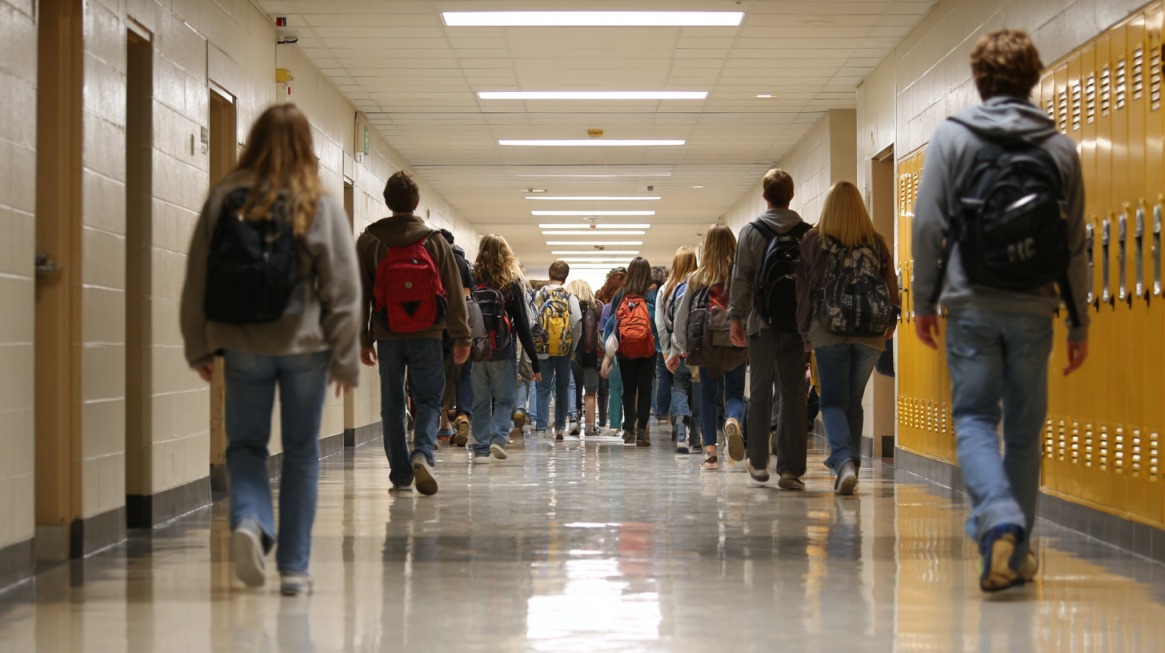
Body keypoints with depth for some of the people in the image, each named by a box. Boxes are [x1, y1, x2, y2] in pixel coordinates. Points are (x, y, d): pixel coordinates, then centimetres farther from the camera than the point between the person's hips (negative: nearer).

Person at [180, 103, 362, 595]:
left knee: (245, 445, 13)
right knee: (301, 453, 10)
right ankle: (294, 568, 13)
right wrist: (345, 359, 3)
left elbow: (196, 279, 2)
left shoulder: (225, 200, 0)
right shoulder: (322, 207, -3)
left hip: (243, 347, 1)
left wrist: (199, 347, 11)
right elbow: (342, 291, -3)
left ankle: (249, 521, -16)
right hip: (304, 346, 0)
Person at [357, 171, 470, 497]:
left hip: (387, 336, 1)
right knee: (428, 400, 6)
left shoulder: (368, 241, 2)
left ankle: (400, 474, 10)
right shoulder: (435, 240, 2)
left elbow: (360, 295, 1)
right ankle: (422, 454, -19)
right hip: (427, 335, -1)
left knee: (392, 406, 9)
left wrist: (364, 340, 6)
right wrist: (461, 337, 6)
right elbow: (454, 293, 2)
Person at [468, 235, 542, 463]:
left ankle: (480, 448, 9)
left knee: (480, 401, 11)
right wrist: (534, 360, 2)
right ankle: (498, 437, -8)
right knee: (504, 399, 10)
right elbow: (522, 325, -3)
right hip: (503, 352, -2)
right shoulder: (511, 284, -5)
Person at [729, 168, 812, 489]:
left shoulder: (751, 232, 0)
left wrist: (736, 318, 0)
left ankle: (758, 462, 19)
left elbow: (741, 278, -3)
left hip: (763, 325, 0)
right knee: (794, 396, 1)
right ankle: (791, 469, -4)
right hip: (798, 324, 0)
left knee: (760, 394, 12)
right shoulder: (808, 234, 3)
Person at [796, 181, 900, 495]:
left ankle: (844, 460, -20)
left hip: (829, 331, -2)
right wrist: (889, 323, 11)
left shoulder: (812, 241, -2)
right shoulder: (876, 242, 3)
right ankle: (850, 465, 18)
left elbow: (803, 288, 1)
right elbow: (891, 286, 2)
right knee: (854, 400, 15)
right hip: (870, 334, 2)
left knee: (833, 400, 2)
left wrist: (805, 332, 8)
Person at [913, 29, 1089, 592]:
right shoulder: (1061, 148, 5)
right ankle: (1016, 555, 14)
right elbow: (1075, 244, 7)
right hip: (1034, 310, 2)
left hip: (971, 307, -2)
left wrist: (924, 300, 6)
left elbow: (928, 226, -3)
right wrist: (1079, 322, 13)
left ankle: (998, 518, -23)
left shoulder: (951, 138, 0)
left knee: (974, 419, 2)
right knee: (1025, 429, 9)